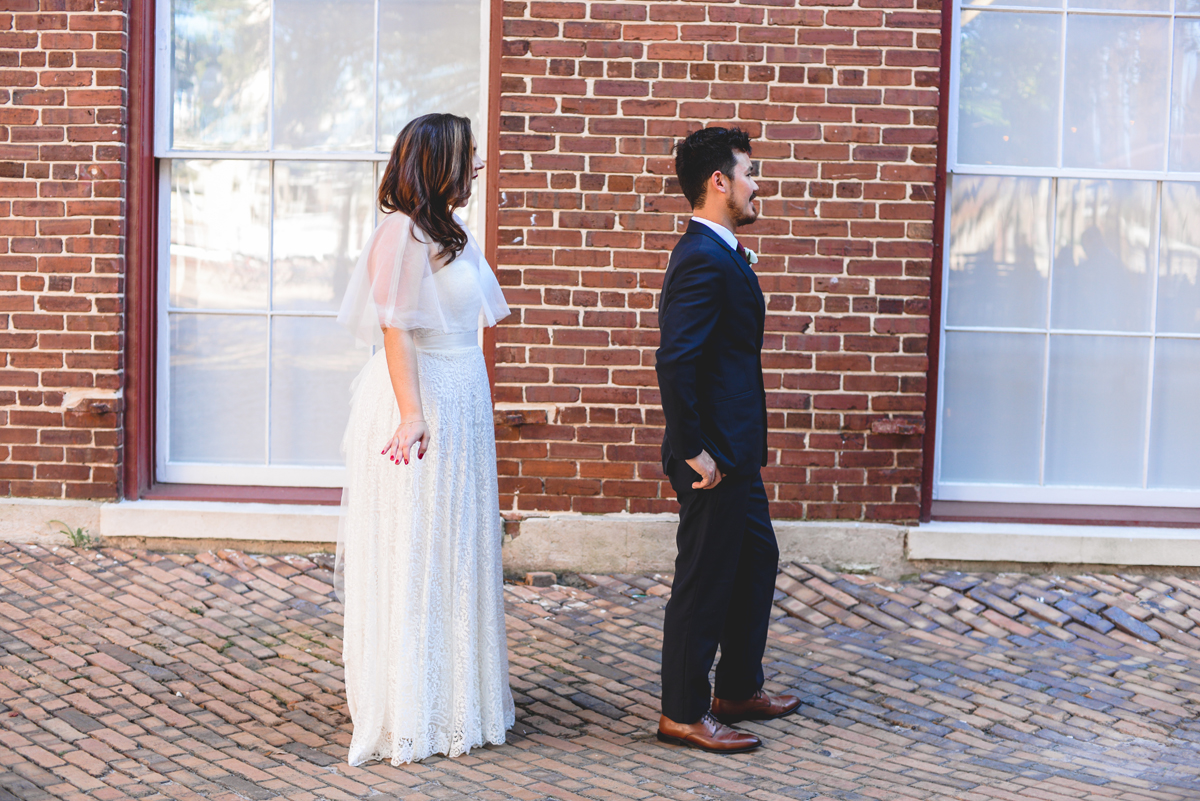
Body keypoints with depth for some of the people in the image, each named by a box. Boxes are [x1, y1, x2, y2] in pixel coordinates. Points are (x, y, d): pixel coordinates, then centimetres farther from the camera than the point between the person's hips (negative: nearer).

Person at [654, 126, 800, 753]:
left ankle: (738, 690, 33)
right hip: (715, 453, -11)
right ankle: (683, 714, 12)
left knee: (756, 558, 21)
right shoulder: (705, 261, -21)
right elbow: (674, 363, -28)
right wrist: (695, 451, -23)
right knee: (705, 579, 0)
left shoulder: (717, 254, 13)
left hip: (735, 451, 11)